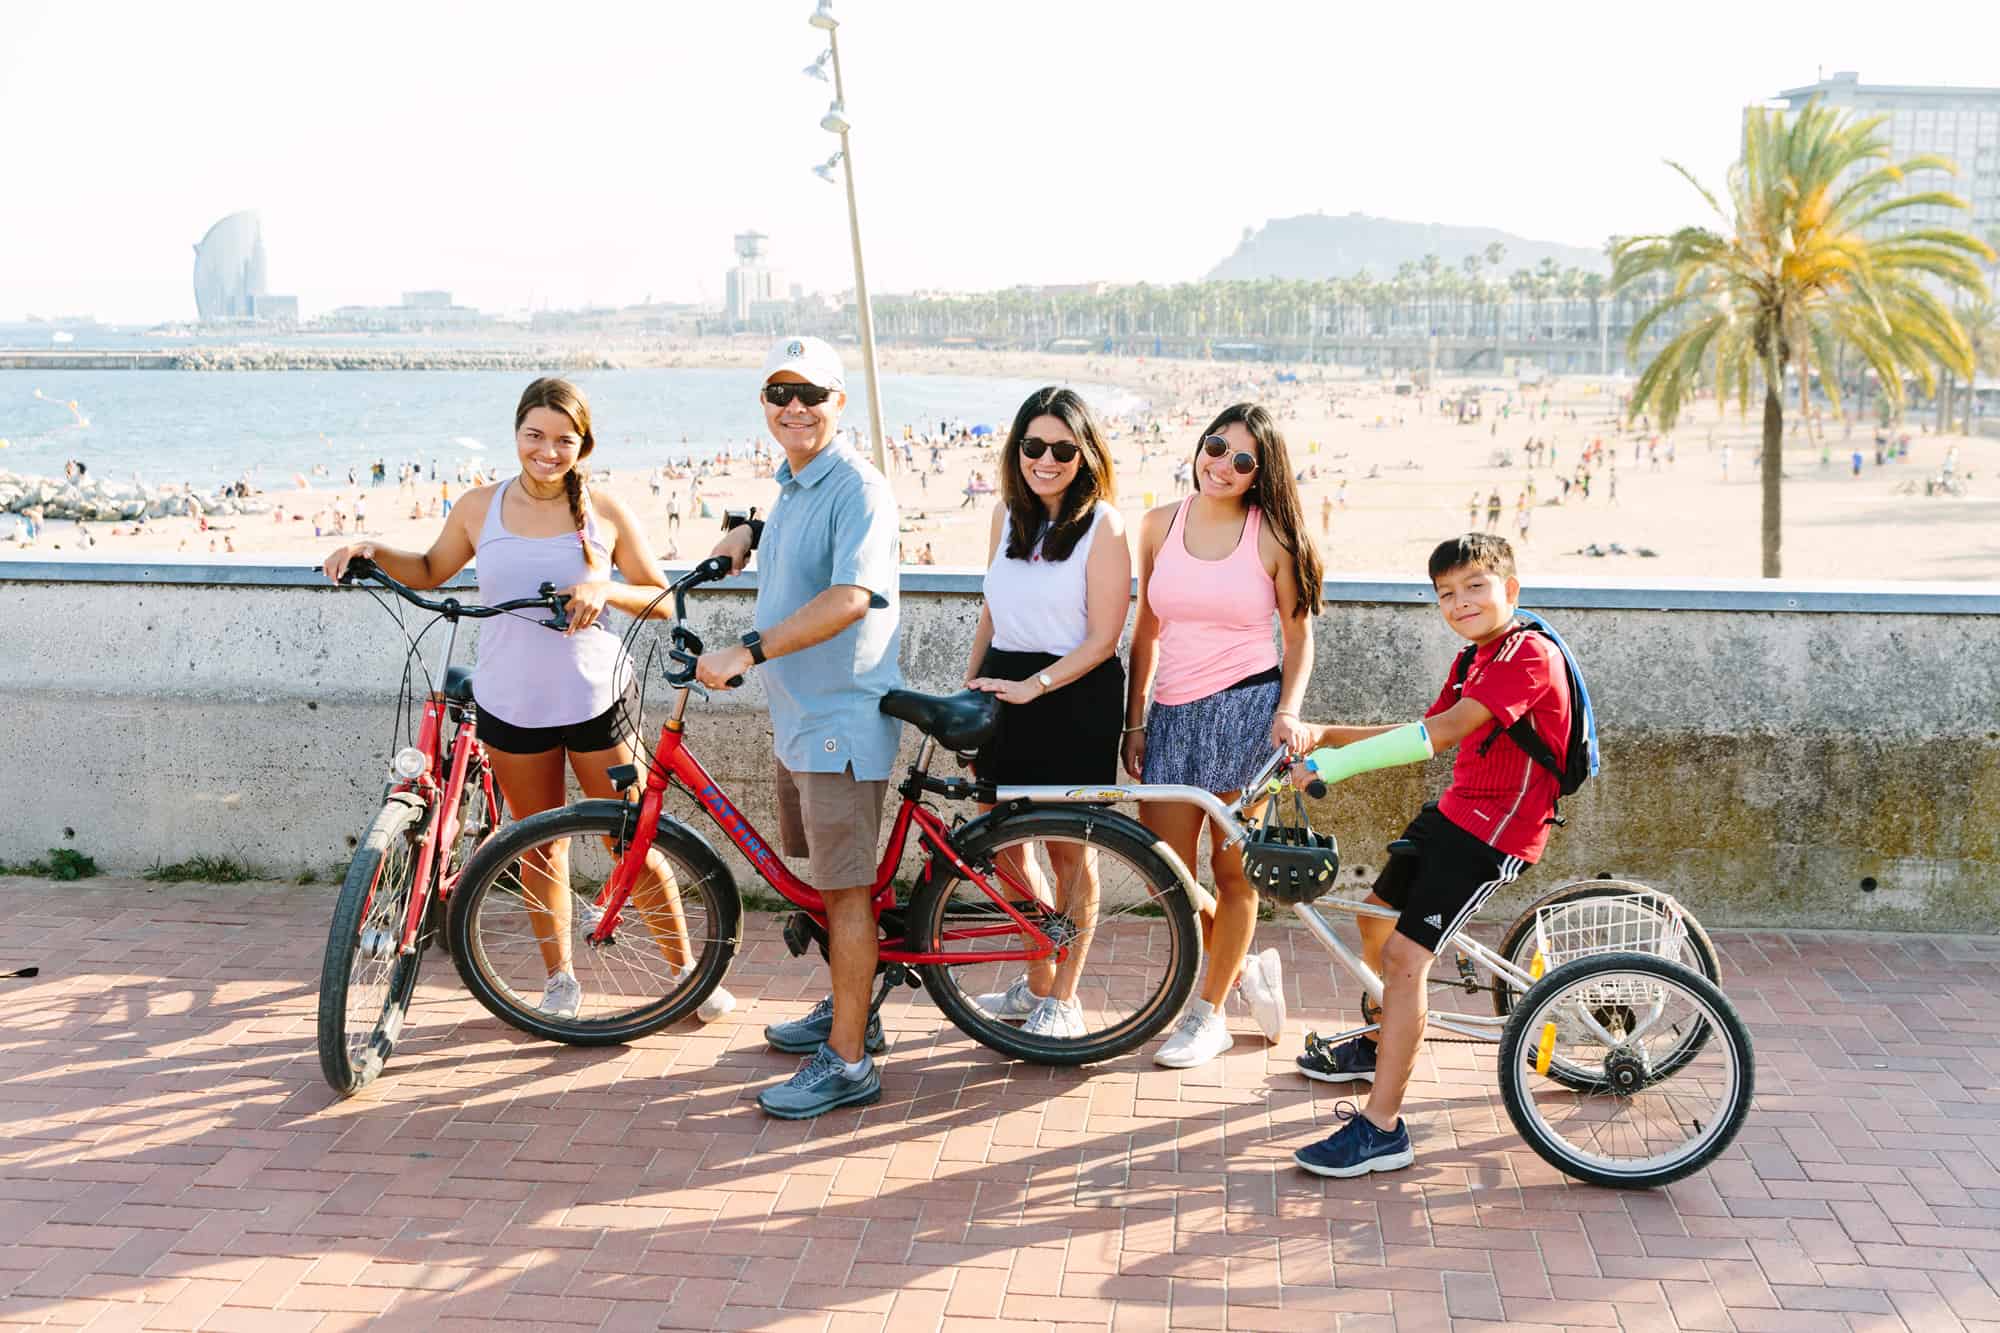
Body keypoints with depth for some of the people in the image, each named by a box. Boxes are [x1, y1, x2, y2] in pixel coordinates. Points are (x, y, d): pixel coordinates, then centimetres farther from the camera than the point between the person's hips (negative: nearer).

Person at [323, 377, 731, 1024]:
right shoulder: (480, 508, 2)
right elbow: (430, 571, 18)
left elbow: (659, 597, 0)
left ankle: (686, 969, 18)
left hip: (594, 699, -2)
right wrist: (373, 552, 0)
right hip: (511, 704, 2)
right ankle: (560, 978, 27)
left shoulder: (605, 511, -3)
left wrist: (602, 588, -18)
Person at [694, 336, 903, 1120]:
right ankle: (849, 1012, 36)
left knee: (847, 887, -4)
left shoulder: (858, 489, -17)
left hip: (841, 717, -10)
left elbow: (851, 597, -32)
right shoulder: (791, 487, 13)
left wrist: (747, 652, -34)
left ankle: (847, 1063, 3)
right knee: (825, 877, 20)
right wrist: (752, 532, 19)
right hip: (796, 713, 10)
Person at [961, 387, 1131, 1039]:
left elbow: (1101, 640, -12)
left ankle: (1062, 1000, 17)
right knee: (1002, 845, 10)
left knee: (1068, 851, 4)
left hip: (1073, 698, -6)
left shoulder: (1102, 524, -9)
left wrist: (1033, 686, -20)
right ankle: (1036, 980, 28)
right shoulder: (1008, 513, 9)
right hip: (1005, 692, 6)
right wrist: (968, 687, 15)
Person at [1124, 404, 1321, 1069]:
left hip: (1246, 708, -4)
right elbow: (1147, 632, 12)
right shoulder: (1161, 525, 7)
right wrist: (1134, 723, 10)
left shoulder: (1273, 536, -2)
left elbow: (1298, 637, 4)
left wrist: (1289, 709, -11)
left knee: (1233, 870, 3)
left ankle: (1208, 1012, 21)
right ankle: (1248, 970, 29)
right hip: (1173, 714, 4)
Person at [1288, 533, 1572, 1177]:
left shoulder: (1529, 654, -19)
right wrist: (1326, 734, 2)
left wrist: (1339, 762, -34)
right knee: (1375, 922, 22)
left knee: (1405, 955, -17)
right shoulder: (1477, 660, 14)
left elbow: (1443, 732, -30)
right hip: (1452, 810, 10)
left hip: (1494, 832, -10)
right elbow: (1426, 732, 11)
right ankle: (1380, 1046, 47)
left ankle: (1382, 1130, -13)